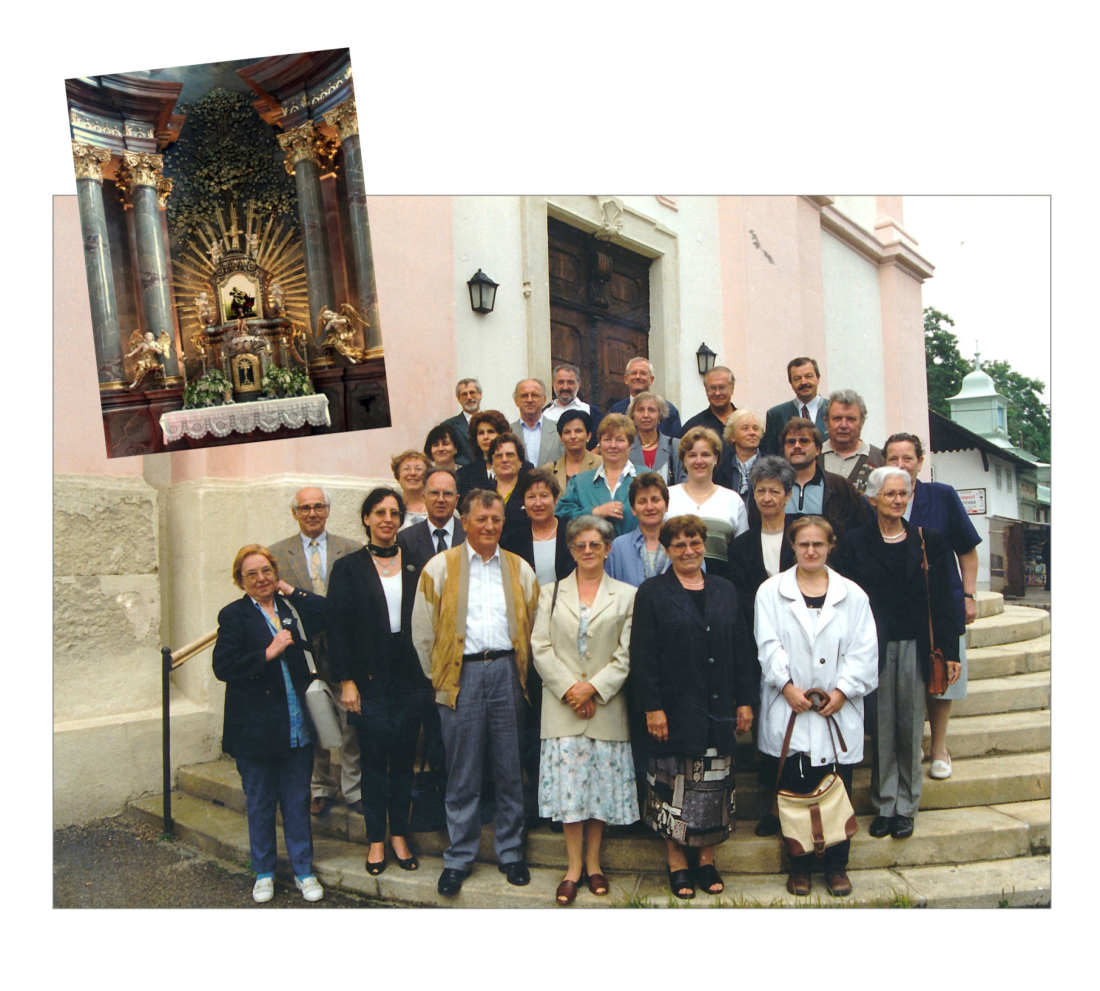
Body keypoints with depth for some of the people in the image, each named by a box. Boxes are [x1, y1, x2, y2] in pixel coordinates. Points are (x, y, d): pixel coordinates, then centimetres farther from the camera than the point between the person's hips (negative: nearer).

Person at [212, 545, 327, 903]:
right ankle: (264, 873, 30)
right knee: (259, 805, 12)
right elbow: (223, 667, -13)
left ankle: (304, 871, 26)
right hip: (256, 729, -2)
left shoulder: (291, 608, 7)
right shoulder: (234, 615, -4)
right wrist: (269, 652, -19)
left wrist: (290, 591, -5)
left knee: (298, 802, 11)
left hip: (297, 725, 3)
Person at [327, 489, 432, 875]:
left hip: (410, 679, 2)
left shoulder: (416, 567, 6)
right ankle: (376, 839, 21)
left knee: (404, 758, 9)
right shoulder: (349, 568, 0)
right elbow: (337, 627, -3)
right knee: (373, 760, 5)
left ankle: (399, 835, 23)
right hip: (370, 680, -2)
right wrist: (346, 680, -8)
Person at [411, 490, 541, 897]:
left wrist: (519, 668, 9)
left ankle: (510, 852, 24)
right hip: (461, 675, -2)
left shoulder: (520, 569, 10)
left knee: (510, 769, 9)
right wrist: (439, 676, 5)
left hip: (506, 671, 2)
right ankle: (458, 859, 19)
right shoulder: (439, 567, 3)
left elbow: (532, 628, 14)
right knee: (462, 774, 5)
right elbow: (423, 630, 5)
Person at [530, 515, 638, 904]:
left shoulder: (626, 595, 4)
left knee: (603, 783, 6)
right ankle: (574, 865, 14)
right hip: (562, 707, 0)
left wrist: (594, 688, -11)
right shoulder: (551, 593, 8)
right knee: (568, 785, 0)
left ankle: (592, 862, 22)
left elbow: (627, 654, -1)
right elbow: (540, 647, 1)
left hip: (606, 707, 0)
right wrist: (568, 689, -9)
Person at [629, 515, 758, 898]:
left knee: (714, 787, 9)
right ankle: (677, 862, 19)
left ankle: (707, 859, 25)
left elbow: (741, 650, 12)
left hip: (718, 709, 4)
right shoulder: (652, 593, -2)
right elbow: (642, 657, -6)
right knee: (674, 786, 4)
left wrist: (745, 701, 6)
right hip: (674, 709, -3)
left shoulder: (725, 591, 11)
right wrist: (652, 708, -12)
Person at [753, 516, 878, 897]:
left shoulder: (853, 594, 8)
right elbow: (768, 645, -2)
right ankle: (799, 866, 19)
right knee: (795, 790, 3)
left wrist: (843, 690, -8)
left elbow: (864, 651, 3)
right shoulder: (771, 591, 5)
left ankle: (836, 866, 22)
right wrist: (786, 685, -12)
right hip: (789, 710, -1)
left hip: (839, 712, 1)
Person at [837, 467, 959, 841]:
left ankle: (906, 807, 19)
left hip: (915, 646, 1)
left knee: (910, 727, 6)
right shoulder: (856, 543, 2)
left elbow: (941, 600, 5)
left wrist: (949, 652, 1)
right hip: (875, 646, -1)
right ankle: (884, 806, 18)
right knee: (881, 728, 5)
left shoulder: (929, 541, 6)